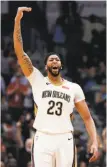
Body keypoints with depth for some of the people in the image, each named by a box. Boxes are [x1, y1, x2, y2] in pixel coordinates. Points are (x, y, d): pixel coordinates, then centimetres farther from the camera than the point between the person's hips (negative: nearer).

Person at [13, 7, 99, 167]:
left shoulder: (74, 88, 9)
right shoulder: (38, 81, 4)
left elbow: (87, 118, 10)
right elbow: (19, 52, -5)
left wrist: (95, 142, -5)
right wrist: (17, 20, -14)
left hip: (65, 140, 2)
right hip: (43, 139, -2)